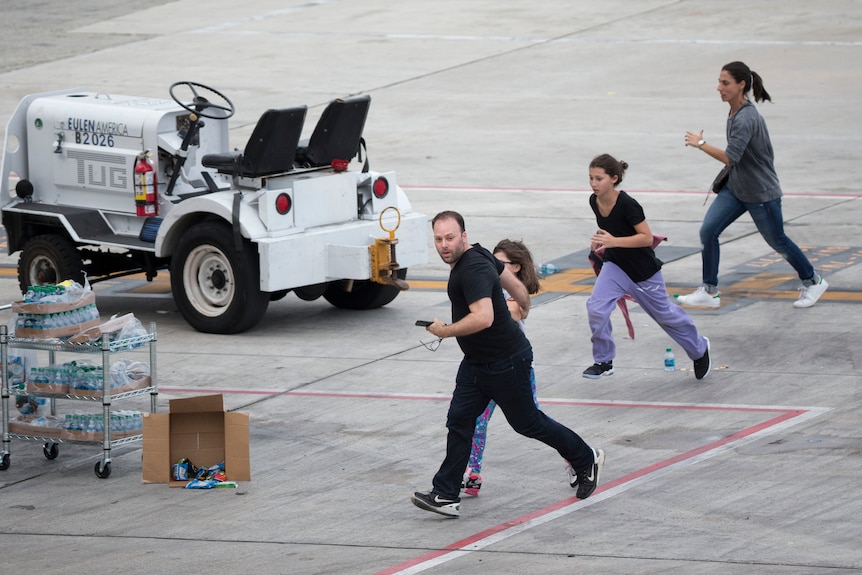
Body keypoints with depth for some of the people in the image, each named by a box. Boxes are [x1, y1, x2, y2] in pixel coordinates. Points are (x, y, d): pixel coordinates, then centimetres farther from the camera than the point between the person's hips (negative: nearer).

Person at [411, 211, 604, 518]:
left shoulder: (473, 269, -28)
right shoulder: (476, 254, 2)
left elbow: (483, 318, -41)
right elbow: (511, 280, 18)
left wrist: (444, 331, -28)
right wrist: (524, 306, 37)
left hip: (506, 362, -9)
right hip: (475, 362, 9)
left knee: (528, 423, 8)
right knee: (459, 421, 1)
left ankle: (585, 460, 30)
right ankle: (446, 496, 1)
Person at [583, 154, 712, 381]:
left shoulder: (627, 204, -29)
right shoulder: (595, 202, -8)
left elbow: (647, 237, -28)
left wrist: (613, 241, -36)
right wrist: (599, 241, -5)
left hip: (644, 270, -5)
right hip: (614, 266, 5)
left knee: (664, 314, 14)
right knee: (596, 307, -17)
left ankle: (699, 349, 40)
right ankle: (604, 361, 1)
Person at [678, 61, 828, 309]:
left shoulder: (746, 119, -28)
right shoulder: (734, 113, 1)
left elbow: (730, 158, -35)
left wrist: (700, 144, -27)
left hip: (761, 192, -9)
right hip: (735, 188, 9)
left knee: (777, 241, 9)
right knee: (708, 231, -4)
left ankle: (813, 282, 31)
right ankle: (709, 291, 2)